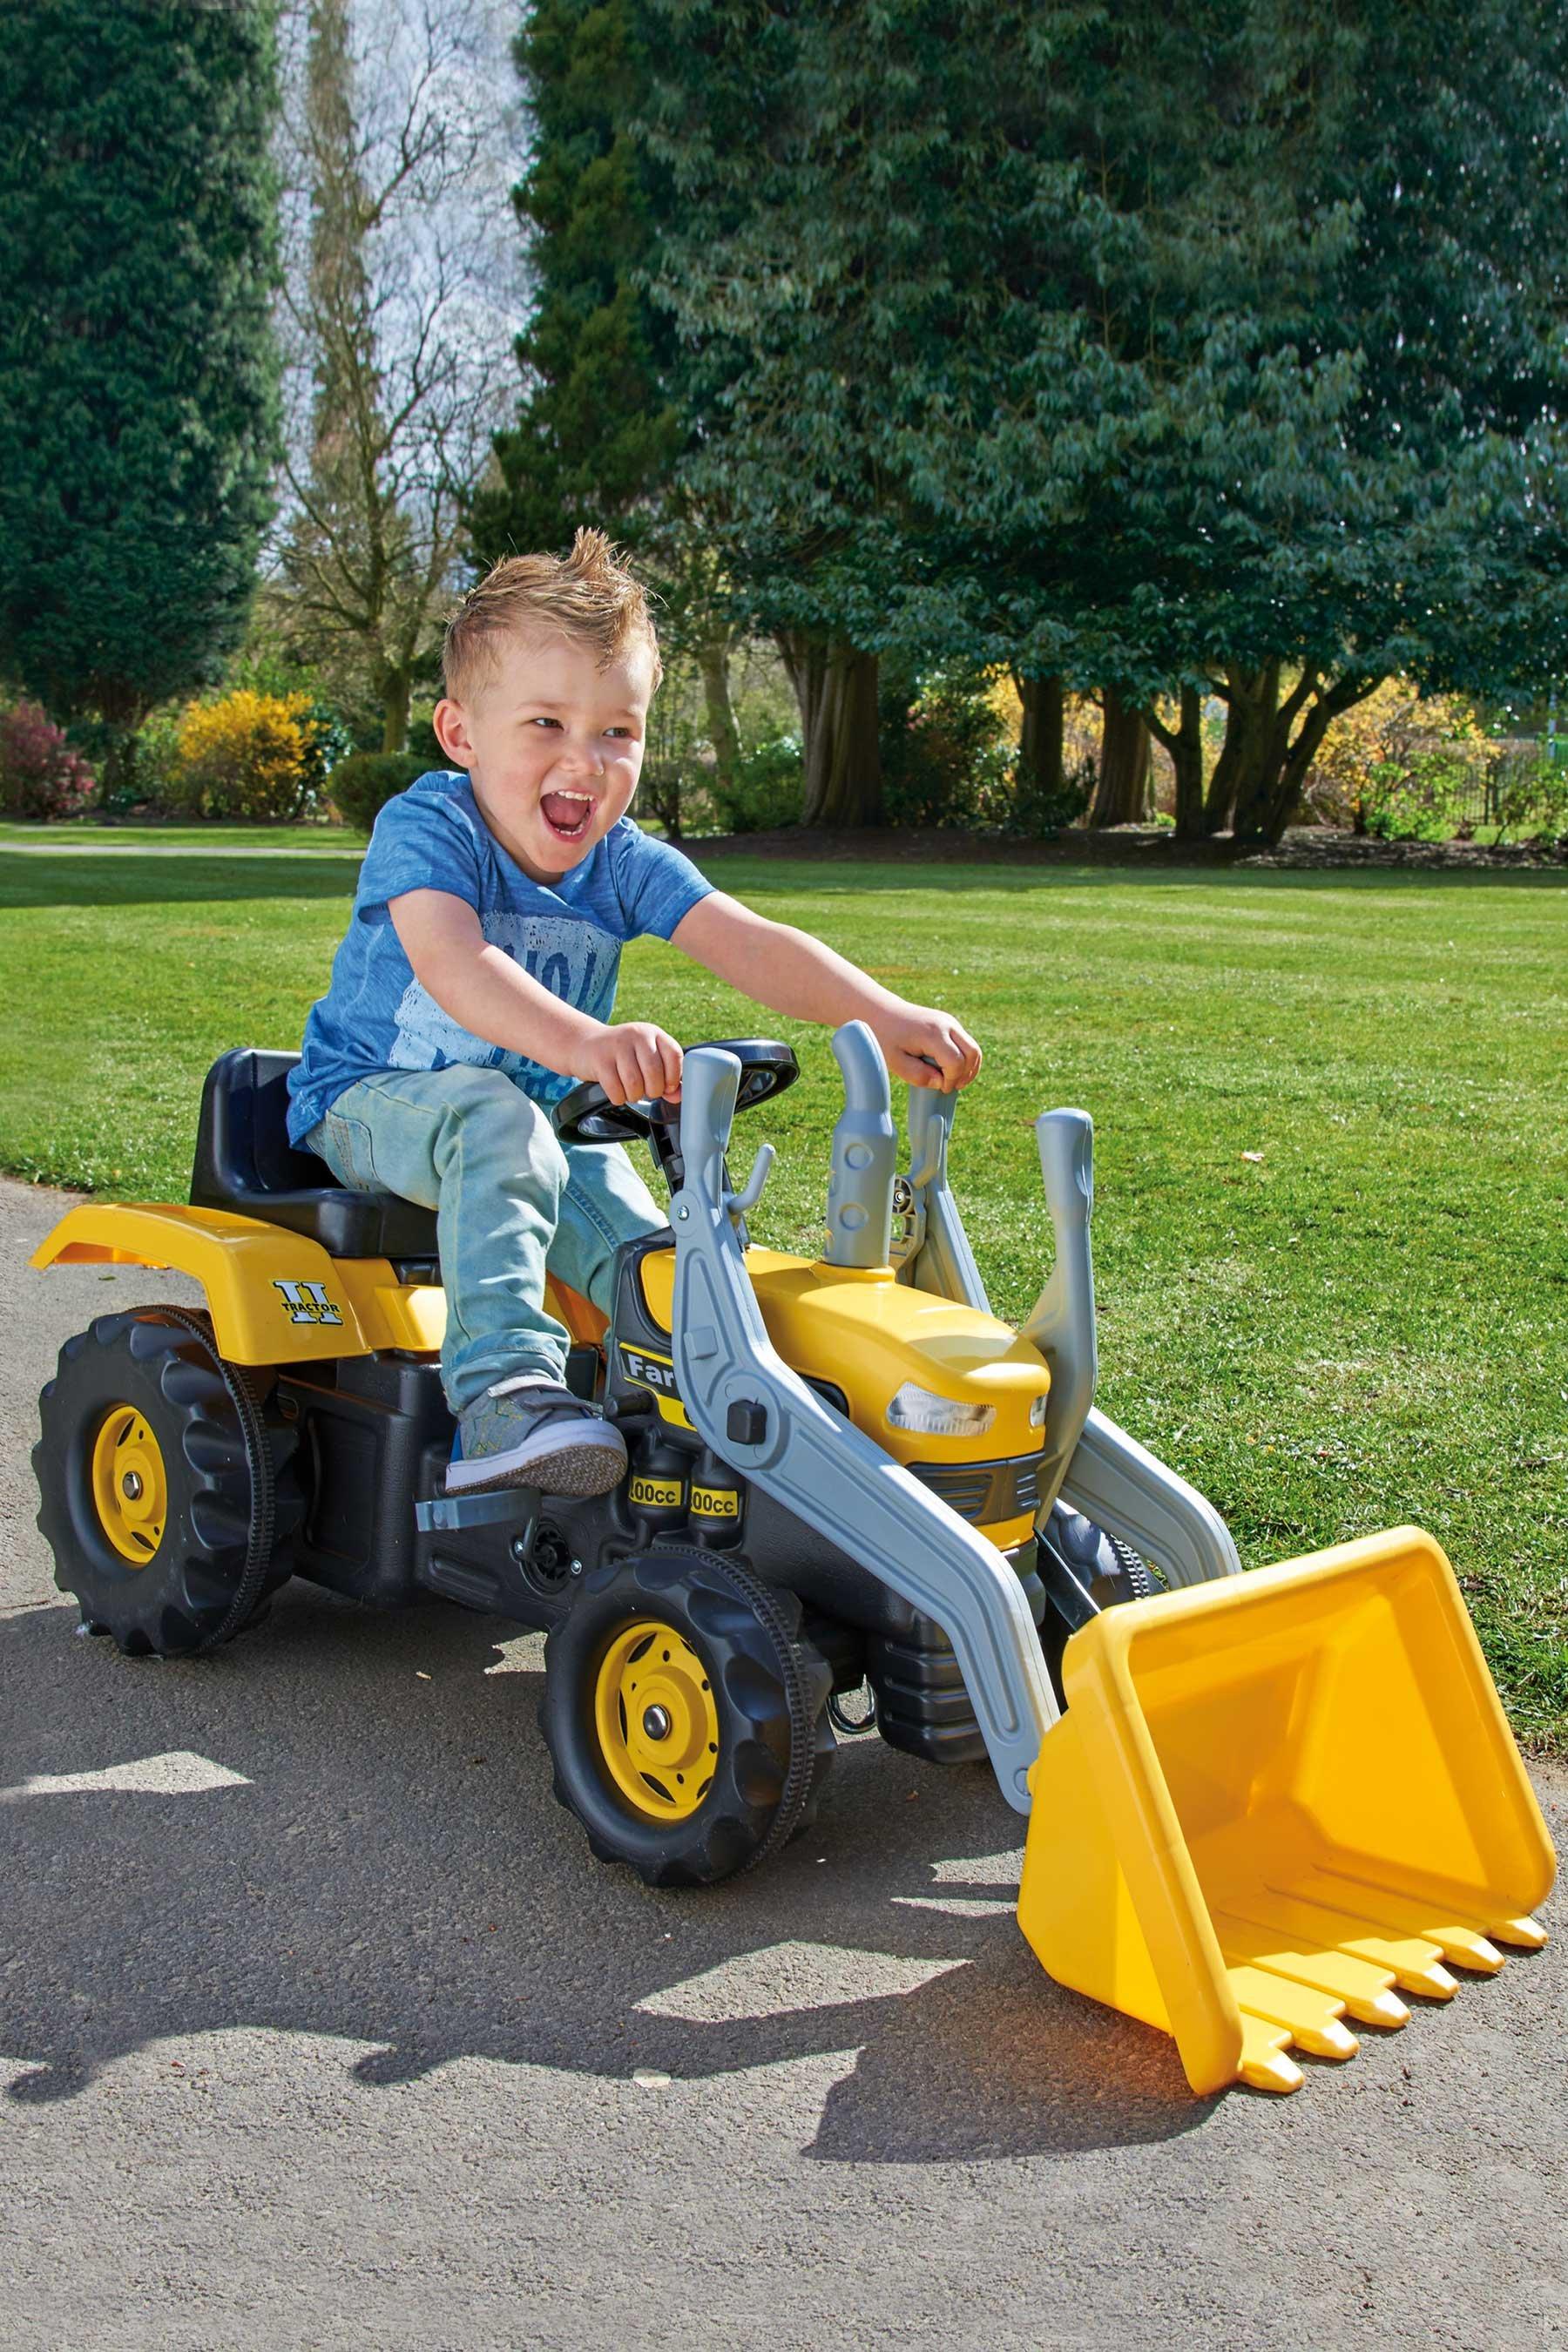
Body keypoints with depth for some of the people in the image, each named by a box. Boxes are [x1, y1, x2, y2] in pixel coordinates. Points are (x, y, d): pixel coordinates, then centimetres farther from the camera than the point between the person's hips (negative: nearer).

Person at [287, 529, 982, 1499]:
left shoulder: (625, 863, -7)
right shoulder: (426, 828, -22)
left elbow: (751, 946, -20)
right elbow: (450, 962, -42)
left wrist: (887, 1017, -38)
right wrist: (582, 1042, -61)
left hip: (540, 1114, 5)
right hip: (373, 1101, -5)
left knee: (637, 1244, -19)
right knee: (493, 1115, -37)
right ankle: (502, 1387, -45)